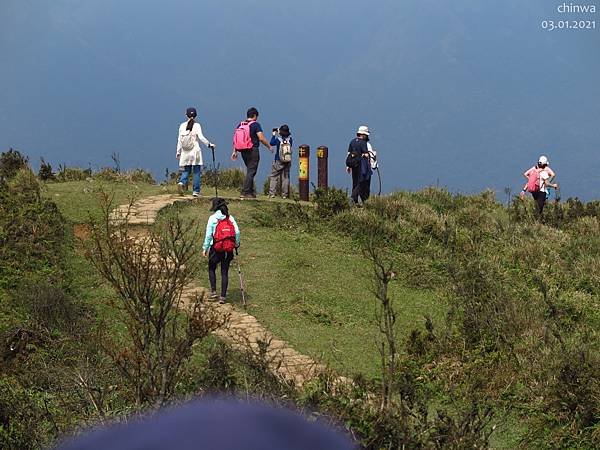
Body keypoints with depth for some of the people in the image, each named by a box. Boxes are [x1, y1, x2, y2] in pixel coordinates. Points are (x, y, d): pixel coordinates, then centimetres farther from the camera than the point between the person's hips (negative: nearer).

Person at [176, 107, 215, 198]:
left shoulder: (182, 126, 4)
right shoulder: (196, 125, -5)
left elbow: (179, 140, 6)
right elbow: (201, 137, -13)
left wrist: (178, 152, 12)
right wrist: (209, 144, -3)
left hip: (185, 153, 3)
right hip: (195, 151, -3)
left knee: (186, 170, 10)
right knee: (196, 172, 4)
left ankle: (181, 182, -18)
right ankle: (196, 191, 1)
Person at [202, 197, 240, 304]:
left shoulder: (213, 218, -7)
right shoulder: (230, 218, 2)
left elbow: (208, 235, -8)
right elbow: (237, 232, -3)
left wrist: (205, 248, -2)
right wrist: (237, 243, 12)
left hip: (216, 248, -3)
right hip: (229, 249, 3)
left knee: (212, 269, 18)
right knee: (225, 272, 8)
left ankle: (213, 291, 8)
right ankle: (223, 296, 6)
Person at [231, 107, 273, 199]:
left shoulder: (240, 125, 9)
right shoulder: (255, 125, -9)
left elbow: (235, 139, 9)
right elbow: (261, 138, -16)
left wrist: (235, 152, 15)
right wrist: (269, 146, -2)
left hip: (243, 152, 7)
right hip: (253, 151, -7)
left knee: (250, 171, 18)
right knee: (251, 172, -4)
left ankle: (252, 191, 20)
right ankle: (245, 193, -9)